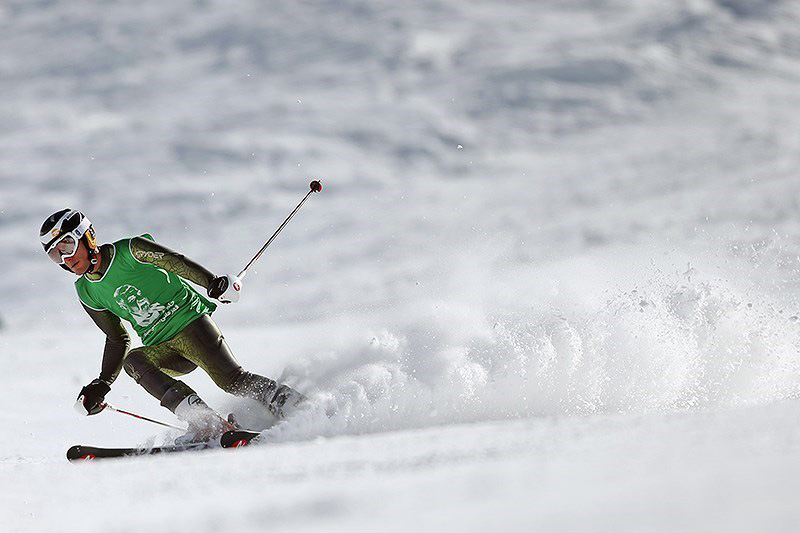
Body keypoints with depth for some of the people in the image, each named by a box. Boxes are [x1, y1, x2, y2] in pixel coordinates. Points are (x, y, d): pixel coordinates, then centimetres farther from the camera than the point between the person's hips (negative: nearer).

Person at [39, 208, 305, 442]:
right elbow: (118, 340, 17)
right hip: (161, 349, 5)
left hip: (190, 321, -5)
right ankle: (206, 422, -38)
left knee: (231, 379, -26)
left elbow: (177, 262, -7)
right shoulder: (87, 293, 10)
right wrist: (102, 384, 8)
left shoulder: (129, 252, -7)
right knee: (132, 361, -27)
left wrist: (215, 282, -22)